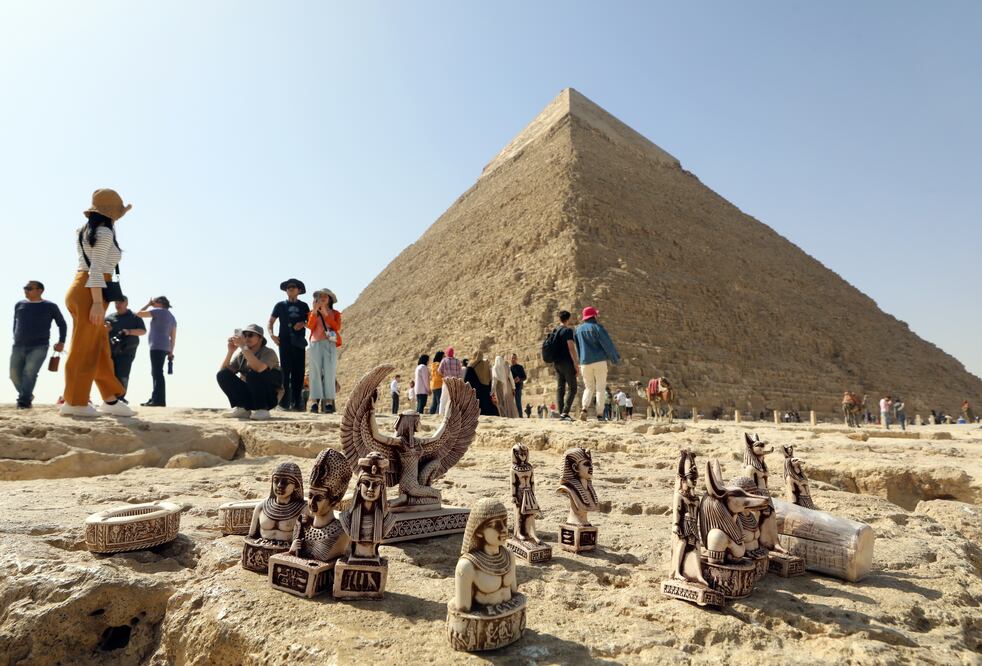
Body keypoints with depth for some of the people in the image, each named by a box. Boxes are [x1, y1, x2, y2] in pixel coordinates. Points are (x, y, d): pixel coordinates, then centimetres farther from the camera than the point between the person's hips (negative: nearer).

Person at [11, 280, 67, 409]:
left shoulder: (50, 306, 4)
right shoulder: (19, 305, 13)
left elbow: (62, 324, 12)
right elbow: (15, 323, 25)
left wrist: (61, 342, 4)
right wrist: (16, 340, 20)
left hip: (39, 347, -4)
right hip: (18, 346, 4)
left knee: (30, 372, -20)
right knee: (15, 374, 0)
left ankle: (23, 401, -22)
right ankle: (28, 396, 21)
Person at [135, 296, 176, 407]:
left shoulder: (159, 311, -2)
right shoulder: (172, 317, 22)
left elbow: (139, 313, 0)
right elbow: (173, 337, 17)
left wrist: (148, 304, 12)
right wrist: (171, 352, 16)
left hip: (157, 347, -9)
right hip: (165, 347, 9)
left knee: (157, 373, -13)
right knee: (156, 373, 13)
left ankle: (159, 400, -18)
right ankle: (155, 399, 14)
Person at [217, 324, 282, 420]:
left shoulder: (269, 353, -13)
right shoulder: (241, 354, 4)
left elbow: (260, 369, -35)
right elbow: (223, 372, -5)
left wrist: (243, 347, -31)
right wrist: (230, 351, -15)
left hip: (268, 397, -5)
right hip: (248, 395, 6)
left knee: (253, 373, -32)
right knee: (223, 374, -10)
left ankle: (262, 410, -17)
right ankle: (242, 409, -9)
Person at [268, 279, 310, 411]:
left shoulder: (303, 306, 15)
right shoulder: (280, 305, 12)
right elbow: (270, 322, 11)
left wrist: (303, 324, -8)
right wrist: (271, 334, -7)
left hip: (299, 342, 2)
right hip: (285, 342, -1)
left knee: (298, 372, -1)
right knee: (285, 371, -8)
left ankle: (296, 402, 3)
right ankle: (284, 401, -8)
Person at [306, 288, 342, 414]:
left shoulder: (335, 313, 15)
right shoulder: (312, 313, 17)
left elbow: (337, 327, -3)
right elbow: (310, 326, -1)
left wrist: (325, 314, -8)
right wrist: (315, 311, -11)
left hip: (330, 344, -1)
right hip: (316, 343, 1)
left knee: (329, 372, -8)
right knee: (315, 372, -6)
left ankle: (329, 402, -11)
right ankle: (315, 401, -9)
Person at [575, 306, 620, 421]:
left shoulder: (578, 329, 11)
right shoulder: (597, 327, -5)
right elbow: (607, 344, -7)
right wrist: (616, 358, 2)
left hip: (585, 362, 4)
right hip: (599, 361, -4)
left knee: (589, 388, 12)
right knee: (600, 388, 1)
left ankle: (584, 409, -12)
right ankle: (600, 414, -5)